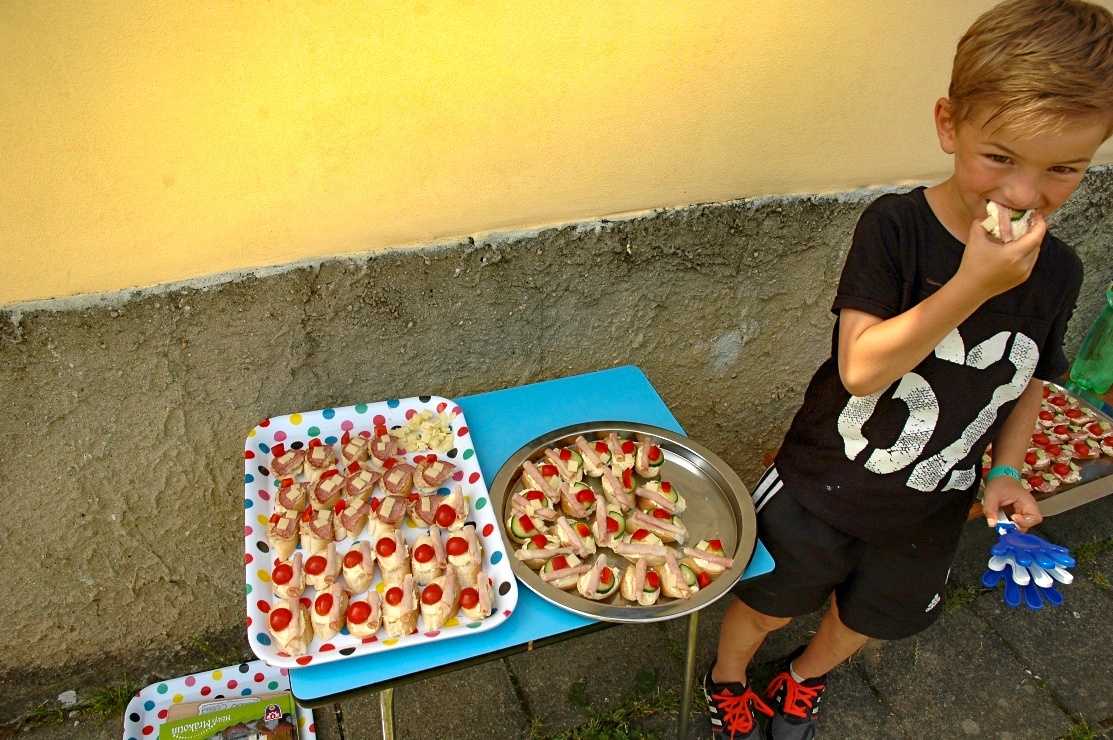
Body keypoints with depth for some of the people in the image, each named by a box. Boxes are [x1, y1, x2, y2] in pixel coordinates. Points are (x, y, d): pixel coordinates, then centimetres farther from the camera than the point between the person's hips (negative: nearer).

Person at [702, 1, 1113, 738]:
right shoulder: (896, 227, -22)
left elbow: (1028, 381, 7)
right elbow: (860, 367, -31)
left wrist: (1006, 471, -7)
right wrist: (974, 284, -35)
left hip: (931, 513, 5)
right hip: (824, 487, -4)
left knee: (867, 619, 27)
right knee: (767, 605, 18)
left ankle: (805, 677, 60)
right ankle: (727, 676, 51)